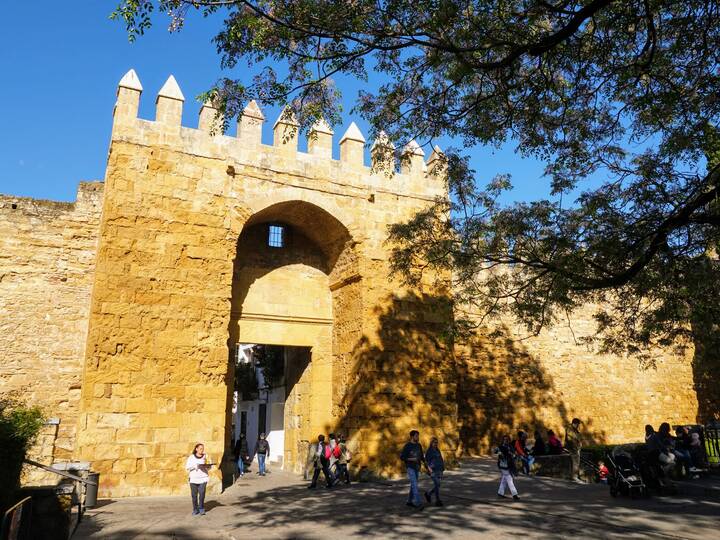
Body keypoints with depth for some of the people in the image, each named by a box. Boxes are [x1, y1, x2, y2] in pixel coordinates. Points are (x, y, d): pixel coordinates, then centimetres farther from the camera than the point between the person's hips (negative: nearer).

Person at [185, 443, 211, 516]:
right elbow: (187, 467, -2)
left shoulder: (205, 456, 6)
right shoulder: (191, 457, 2)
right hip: (193, 478, 0)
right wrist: (195, 466, -15)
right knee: (194, 495, 0)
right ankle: (195, 510, 15)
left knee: (202, 494, -9)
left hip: (203, 478, 0)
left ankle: (201, 510, 2)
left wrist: (207, 466, -11)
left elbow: (209, 467, 11)